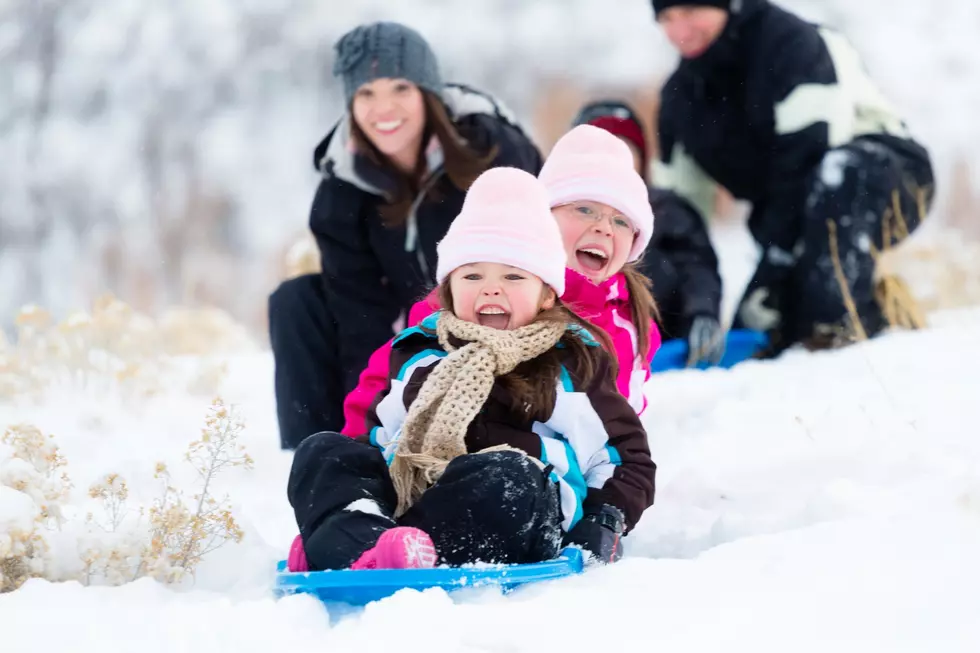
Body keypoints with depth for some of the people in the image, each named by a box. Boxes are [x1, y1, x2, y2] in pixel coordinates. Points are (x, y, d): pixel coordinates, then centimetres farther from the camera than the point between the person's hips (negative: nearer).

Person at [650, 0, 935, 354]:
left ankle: (842, 323, -38)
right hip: (793, 222, 7)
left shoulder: (791, 42, -20)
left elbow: (807, 159, -28)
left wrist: (775, 257, -31)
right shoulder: (681, 95, 3)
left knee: (841, 171, -41)